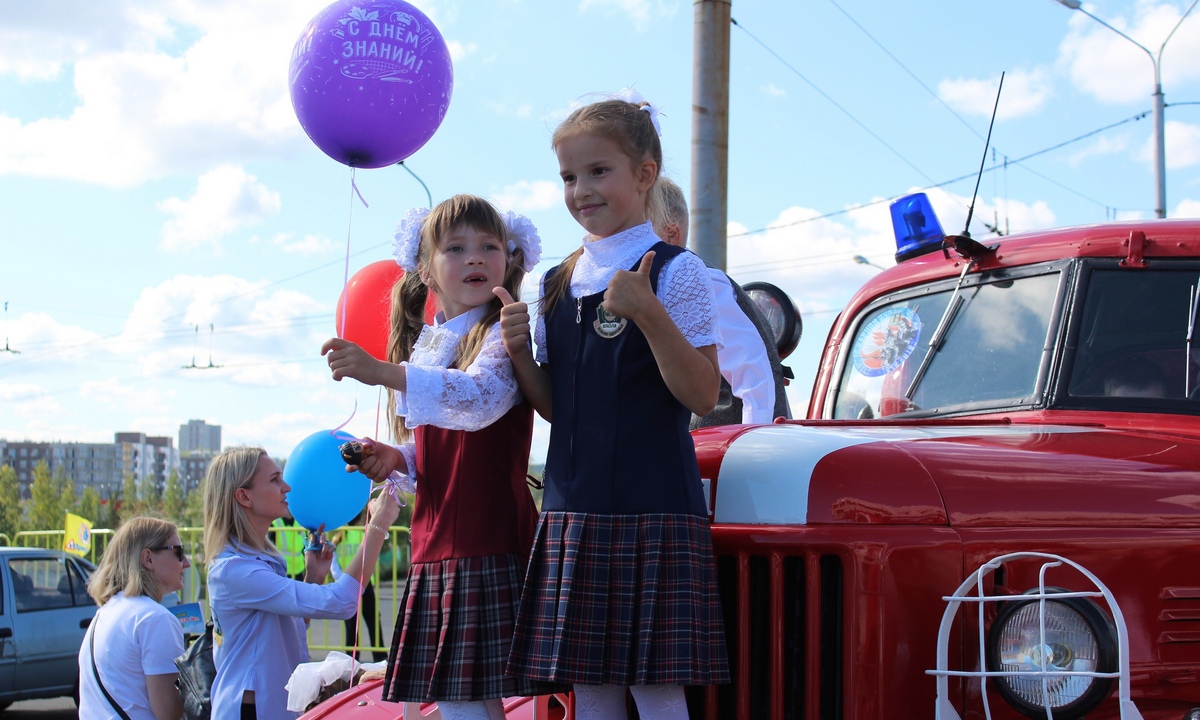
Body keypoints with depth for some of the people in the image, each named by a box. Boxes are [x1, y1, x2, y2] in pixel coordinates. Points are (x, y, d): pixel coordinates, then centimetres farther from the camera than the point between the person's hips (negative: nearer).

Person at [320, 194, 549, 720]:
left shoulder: (502, 336, -7)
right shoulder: (429, 345, 15)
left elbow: (479, 399, -29)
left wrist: (384, 372, -37)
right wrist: (396, 459, 5)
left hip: (488, 546, -8)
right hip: (437, 548, 8)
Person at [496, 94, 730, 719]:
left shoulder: (675, 272, -5)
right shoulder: (556, 285, 13)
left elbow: (702, 396, -12)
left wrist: (647, 314, -24)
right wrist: (519, 352, -2)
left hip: (654, 509, -6)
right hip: (573, 508, 6)